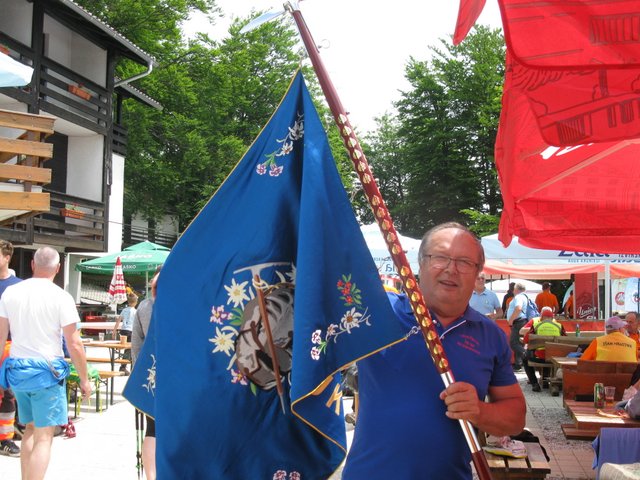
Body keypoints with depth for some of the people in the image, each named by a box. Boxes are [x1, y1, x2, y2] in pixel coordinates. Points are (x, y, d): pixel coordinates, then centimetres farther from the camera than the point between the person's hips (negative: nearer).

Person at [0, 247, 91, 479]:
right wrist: (84, 379, -2)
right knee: (43, 436, 1)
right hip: (46, 371, -5)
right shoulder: (61, 297, -11)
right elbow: (74, 344, -11)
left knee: (30, 428, 21)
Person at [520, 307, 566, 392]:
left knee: (526, 359, 27)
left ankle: (534, 383, 14)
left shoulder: (534, 322, 0)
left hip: (539, 358, -2)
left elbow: (526, 340, 1)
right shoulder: (558, 324, 4)